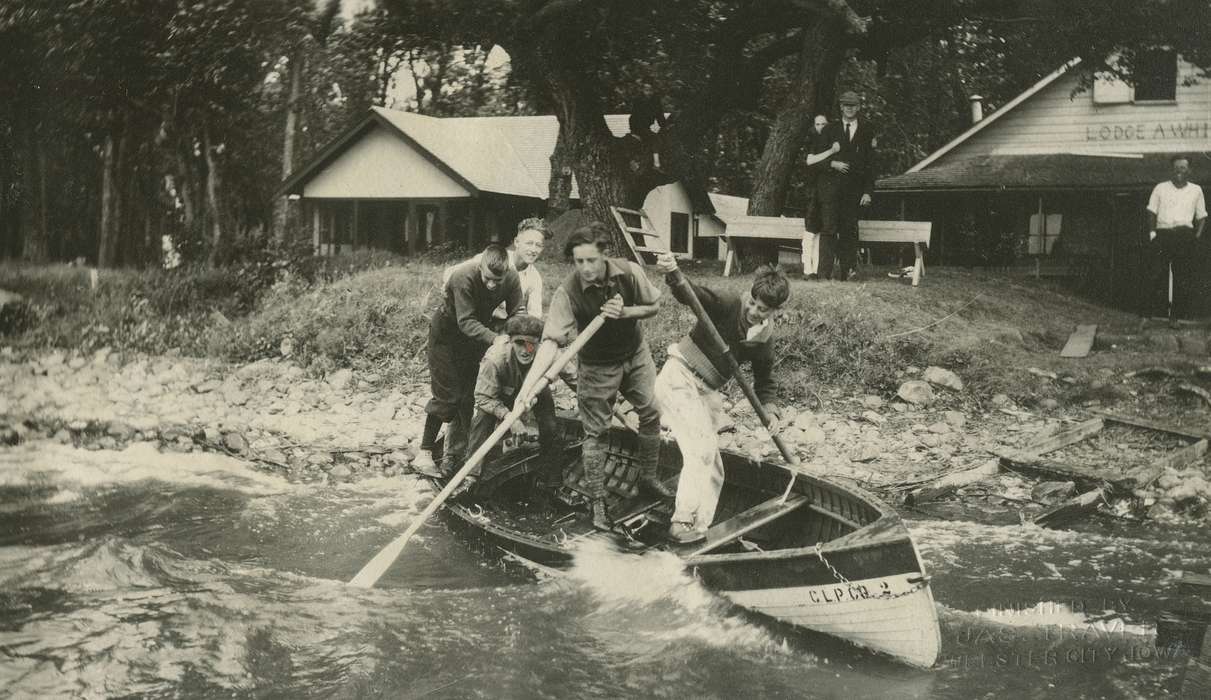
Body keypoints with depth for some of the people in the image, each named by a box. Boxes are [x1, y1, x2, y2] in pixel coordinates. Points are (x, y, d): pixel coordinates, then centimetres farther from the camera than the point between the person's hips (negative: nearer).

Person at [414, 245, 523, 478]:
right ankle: (424, 454, -4)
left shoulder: (512, 279, -20)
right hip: (447, 331, -5)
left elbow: (517, 315, -18)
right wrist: (496, 339, -50)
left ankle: (453, 455, 14)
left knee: (467, 394, 4)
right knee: (446, 395, -10)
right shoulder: (463, 277, -35)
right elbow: (466, 322, -37)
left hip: (477, 334, 5)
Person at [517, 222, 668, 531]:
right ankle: (597, 500, 12)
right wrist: (528, 386, -49)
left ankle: (648, 476, 32)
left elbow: (654, 306, -4)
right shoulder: (568, 292, -29)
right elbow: (551, 340, -37)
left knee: (651, 413, 10)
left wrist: (625, 312, -24)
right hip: (597, 366, -3)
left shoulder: (629, 272, -21)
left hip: (636, 355, 3)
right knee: (595, 432, 0)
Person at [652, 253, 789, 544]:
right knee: (702, 448, -21)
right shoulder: (729, 305, -11)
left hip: (704, 394, 8)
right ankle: (682, 522, -18)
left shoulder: (763, 343, 7)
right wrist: (673, 275, -49)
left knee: (713, 469, 8)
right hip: (678, 380, -8)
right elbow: (691, 294, -27)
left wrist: (770, 410, -6)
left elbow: (764, 383, 15)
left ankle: (698, 530, 15)